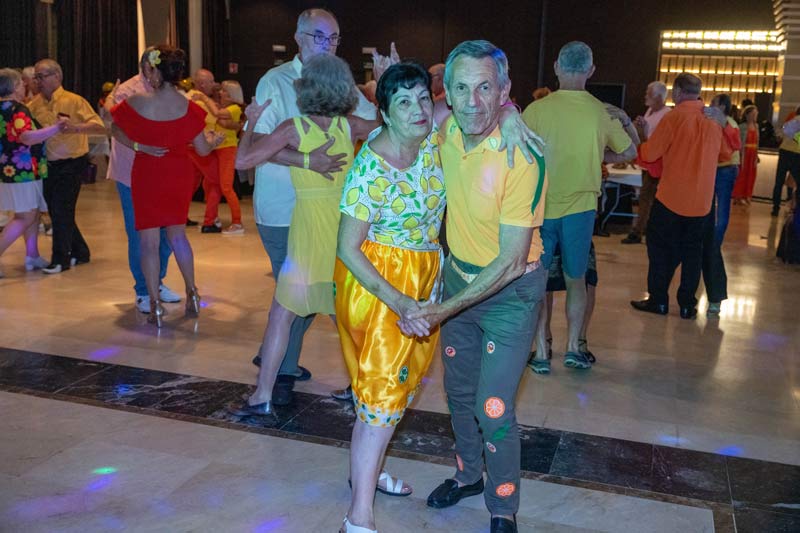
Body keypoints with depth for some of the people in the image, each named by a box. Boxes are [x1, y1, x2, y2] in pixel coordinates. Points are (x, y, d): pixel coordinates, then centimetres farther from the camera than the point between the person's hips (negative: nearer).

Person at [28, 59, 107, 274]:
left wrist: (76, 127, -35)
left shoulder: (73, 101, -11)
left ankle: (60, 260, 5)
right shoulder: (35, 104, 5)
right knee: (56, 211, 12)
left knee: (61, 211, -6)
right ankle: (80, 253, 28)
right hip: (48, 165, 6)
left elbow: (100, 127, -18)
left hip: (70, 165, -6)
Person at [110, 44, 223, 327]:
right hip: (179, 176, 2)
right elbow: (202, 149, -4)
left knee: (149, 240, 6)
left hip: (146, 174, -2)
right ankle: (192, 294, 22)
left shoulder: (137, 102, -13)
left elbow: (117, 130, 1)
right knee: (177, 233, 19)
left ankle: (155, 306, 9)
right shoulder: (188, 107, -10)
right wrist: (214, 139, 15)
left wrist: (138, 146, 9)